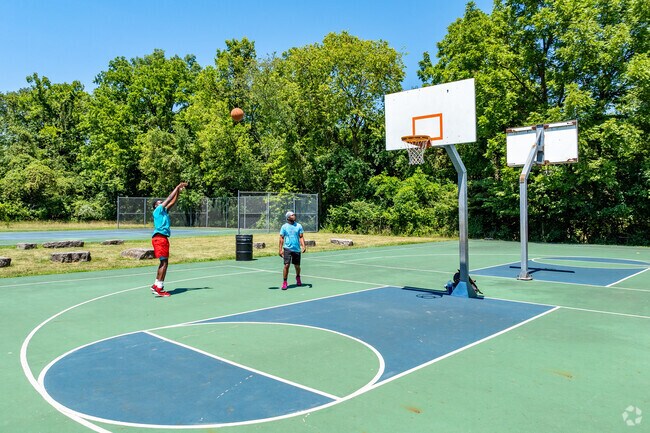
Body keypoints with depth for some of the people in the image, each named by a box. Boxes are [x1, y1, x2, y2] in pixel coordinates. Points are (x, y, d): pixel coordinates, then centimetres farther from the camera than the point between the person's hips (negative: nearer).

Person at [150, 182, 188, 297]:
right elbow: (169, 199, -5)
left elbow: (172, 202, 22)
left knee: (164, 262, 13)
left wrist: (178, 191, 13)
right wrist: (177, 187, 0)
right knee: (164, 262, -13)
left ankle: (156, 285, 20)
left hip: (163, 238, 10)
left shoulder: (164, 211, 22)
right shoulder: (157, 210, 0)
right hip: (159, 238, -10)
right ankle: (159, 288, -12)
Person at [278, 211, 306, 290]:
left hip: (297, 249, 2)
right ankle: (284, 282, -1)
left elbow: (301, 237, 5)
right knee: (286, 265, -11)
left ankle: (298, 278, 40)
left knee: (297, 266, 11)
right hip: (287, 249, -2)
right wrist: (280, 249, -4)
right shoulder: (284, 226, 1)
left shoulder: (299, 226, 5)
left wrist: (303, 246, -9)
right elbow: (281, 238, 2)